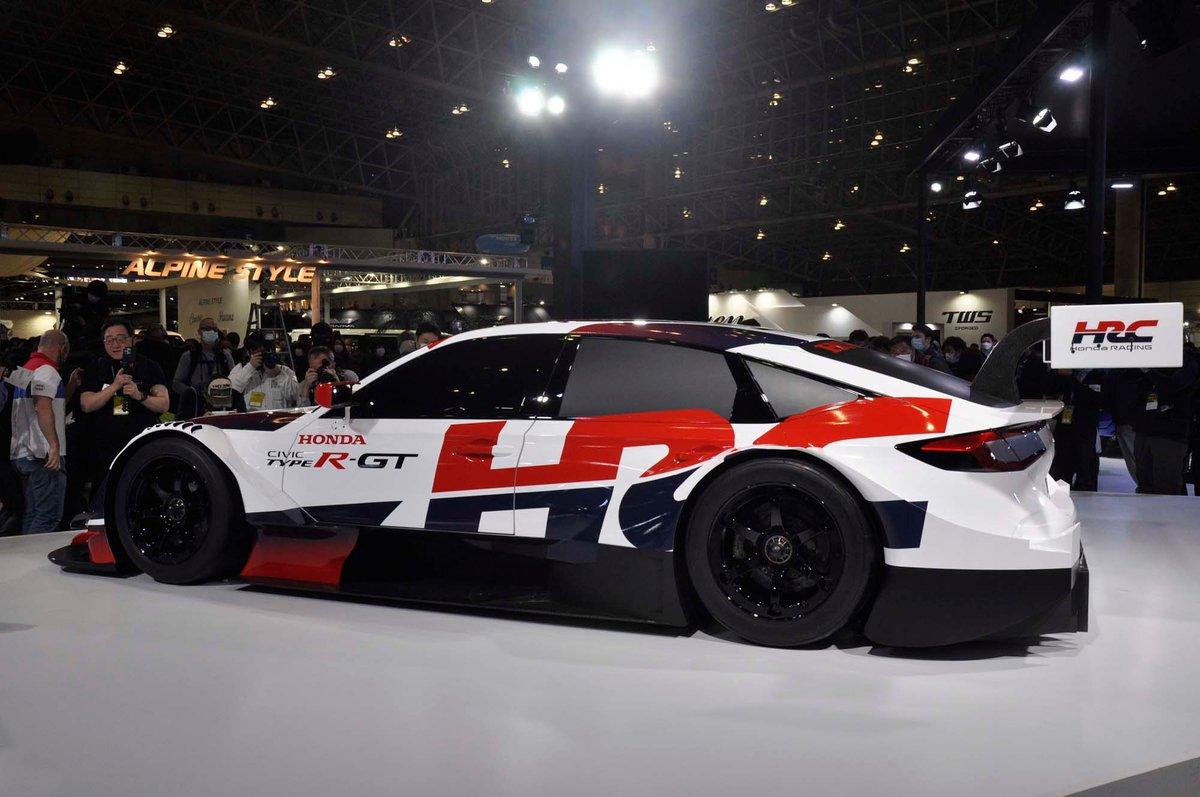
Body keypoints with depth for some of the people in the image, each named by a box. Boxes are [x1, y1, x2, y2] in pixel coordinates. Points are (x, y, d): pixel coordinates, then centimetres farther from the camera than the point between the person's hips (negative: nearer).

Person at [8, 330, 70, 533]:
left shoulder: (24, 370, 22)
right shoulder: (47, 370, -9)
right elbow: (43, 407, -24)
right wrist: (55, 445, -25)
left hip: (21, 453, 10)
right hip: (44, 454, -10)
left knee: (31, 516, 12)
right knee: (49, 517, -10)